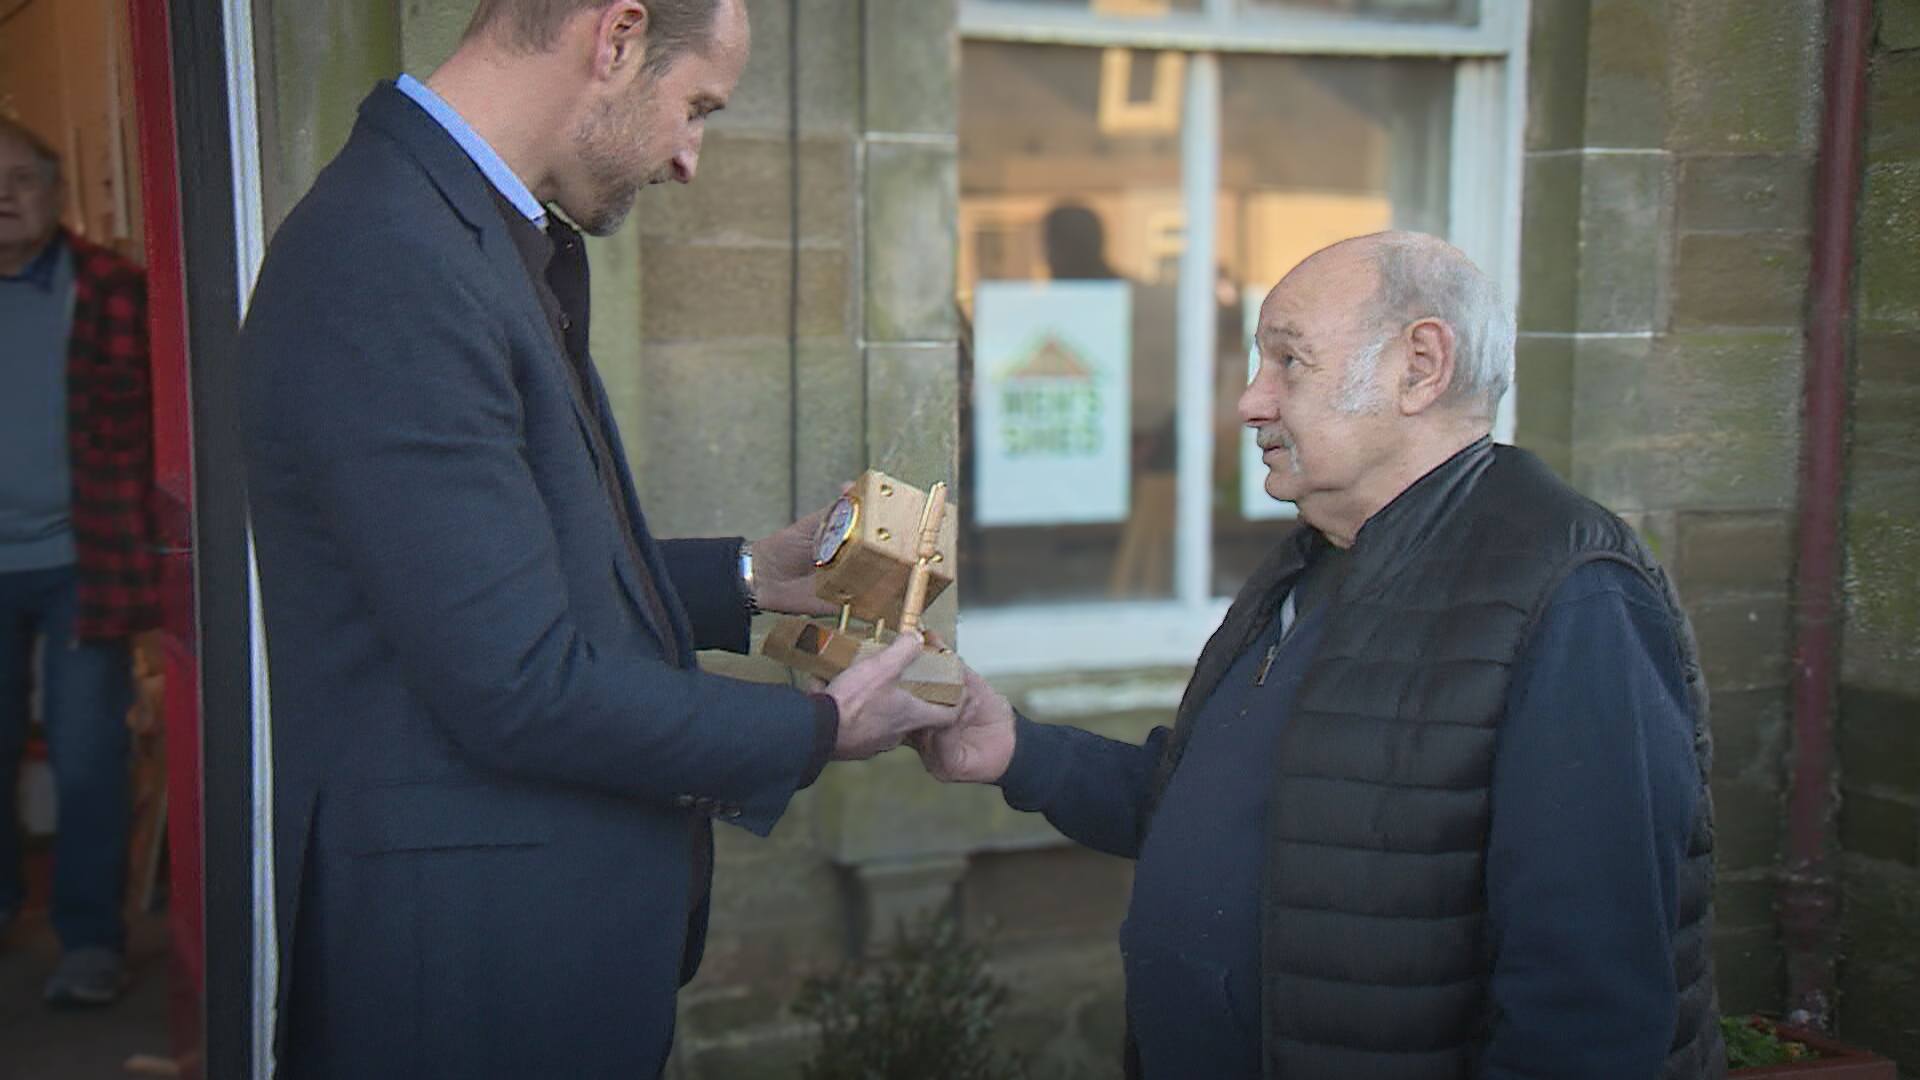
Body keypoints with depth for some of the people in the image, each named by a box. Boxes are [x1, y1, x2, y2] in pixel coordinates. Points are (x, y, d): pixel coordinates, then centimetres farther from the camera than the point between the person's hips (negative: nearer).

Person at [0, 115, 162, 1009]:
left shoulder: (112, 290, -4)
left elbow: (149, 420, -5)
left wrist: (135, 548, -12)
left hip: (79, 563, -3)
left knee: (86, 758, 0)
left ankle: (91, 938, 10)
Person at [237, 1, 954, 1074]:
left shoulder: (477, 232, 7)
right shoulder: (390, 262, -23)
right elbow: (521, 687, -24)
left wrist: (747, 576, 12)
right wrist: (819, 730, -13)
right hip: (471, 961, -9)